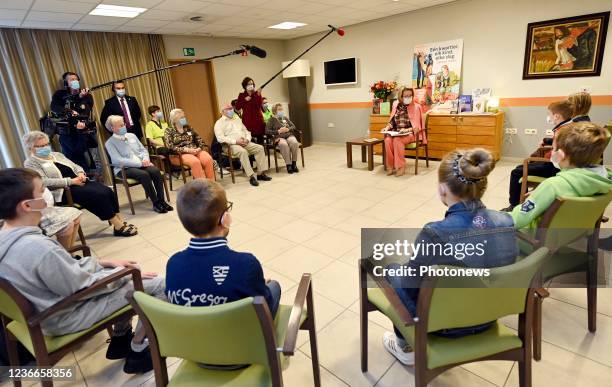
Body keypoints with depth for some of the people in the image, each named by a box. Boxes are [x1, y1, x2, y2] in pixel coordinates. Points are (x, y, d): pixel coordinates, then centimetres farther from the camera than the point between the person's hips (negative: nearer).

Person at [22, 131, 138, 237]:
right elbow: (44, 182, -16)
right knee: (98, 195, -29)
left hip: (78, 182, 7)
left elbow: (75, 166, 21)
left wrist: (80, 173, -4)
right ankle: (118, 227, -24)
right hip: (63, 191, -7)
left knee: (108, 191, -19)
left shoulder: (56, 154, 20)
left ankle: (121, 222, -18)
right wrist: (71, 181, -20)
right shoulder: (30, 163, -1)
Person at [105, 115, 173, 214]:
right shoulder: (110, 143, -1)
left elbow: (143, 150, 16)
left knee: (156, 171, -26)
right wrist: (139, 163, -20)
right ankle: (155, 203, -25)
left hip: (141, 164, 5)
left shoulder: (131, 135, 17)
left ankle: (161, 200, -22)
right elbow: (118, 160, -14)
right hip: (124, 169, -5)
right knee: (144, 175, -34)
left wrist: (145, 159, -7)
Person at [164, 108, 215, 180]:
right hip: (180, 154, -4)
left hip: (195, 151, 4)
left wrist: (199, 148, -7)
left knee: (208, 159, -29)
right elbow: (171, 147, -7)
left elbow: (199, 139, 15)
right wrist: (186, 150, -18)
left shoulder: (188, 127, 18)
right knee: (195, 162, -36)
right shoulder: (169, 131, 5)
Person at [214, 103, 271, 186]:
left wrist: (247, 139, -1)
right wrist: (236, 141, -18)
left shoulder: (237, 121, 27)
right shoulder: (219, 123, 6)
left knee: (260, 148, -15)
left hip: (245, 143, 6)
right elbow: (220, 138, -10)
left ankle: (261, 173, -16)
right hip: (232, 145, -6)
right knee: (243, 152, -36)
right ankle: (251, 176, -35)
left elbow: (247, 132, 23)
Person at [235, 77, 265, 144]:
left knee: (260, 138, -2)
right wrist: (245, 100, -10)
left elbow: (259, 106, -7)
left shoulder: (257, 93, 8)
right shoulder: (241, 95, 9)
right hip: (247, 120, 0)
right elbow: (237, 107, 0)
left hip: (257, 119, 1)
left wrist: (258, 95, -19)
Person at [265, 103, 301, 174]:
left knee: (294, 143, -33)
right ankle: (288, 165, -32)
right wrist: (278, 131, -11)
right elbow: (267, 131, -2)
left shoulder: (285, 118, 23)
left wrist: (288, 129, -2)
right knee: (284, 144, -39)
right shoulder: (272, 119, 9)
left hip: (289, 135, 4)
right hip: (279, 137, -3)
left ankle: (294, 163, -22)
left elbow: (293, 126, 20)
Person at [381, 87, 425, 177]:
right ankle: (390, 166, -19)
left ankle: (400, 167, -26)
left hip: (410, 133, -4)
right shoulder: (396, 105, 8)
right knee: (387, 140, -29)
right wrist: (387, 127, -3)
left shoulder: (416, 107, -4)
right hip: (396, 133, 4)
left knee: (397, 140, -35)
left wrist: (406, 130, -24)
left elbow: (416, 126, -8)